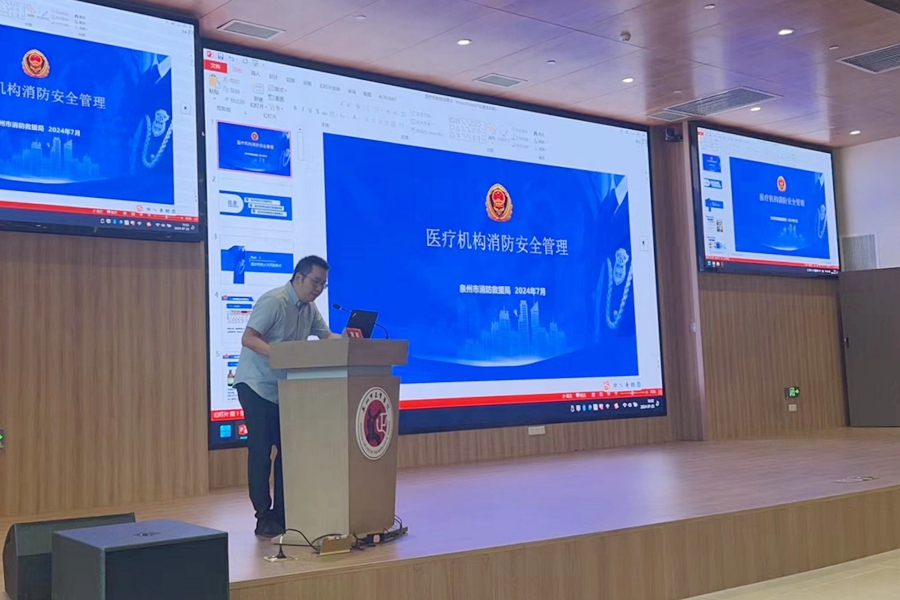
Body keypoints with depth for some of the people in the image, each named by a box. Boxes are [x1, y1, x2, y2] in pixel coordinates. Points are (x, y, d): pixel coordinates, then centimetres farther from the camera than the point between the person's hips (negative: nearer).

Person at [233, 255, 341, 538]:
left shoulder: (309, 308, 9)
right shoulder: (274, 301, -17)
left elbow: (326, 336, 10)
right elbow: (248, 338, -24)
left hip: (285, 387, 8)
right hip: (256, 385, -8)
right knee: (261, 450, -6)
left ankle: (282, 514, 14)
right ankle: (264, 518, 2)